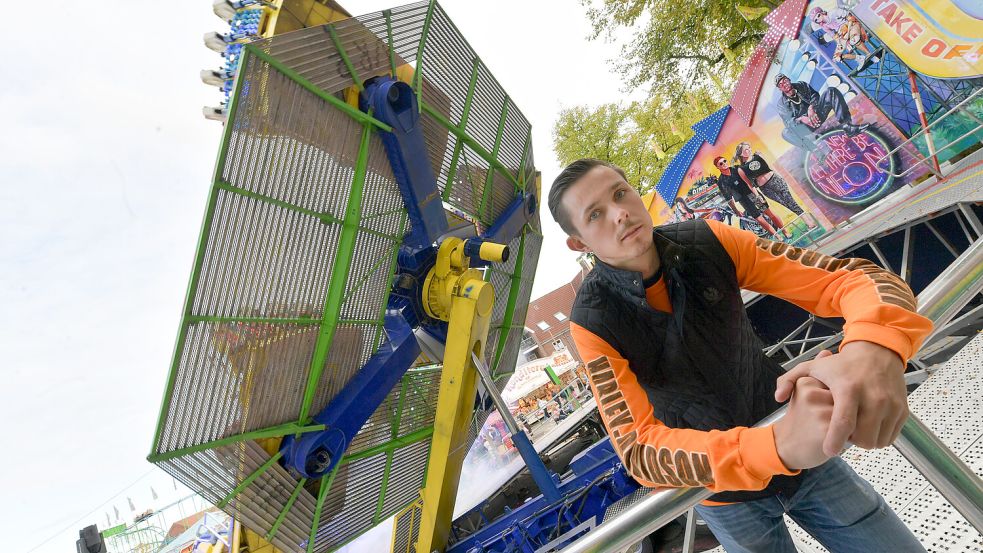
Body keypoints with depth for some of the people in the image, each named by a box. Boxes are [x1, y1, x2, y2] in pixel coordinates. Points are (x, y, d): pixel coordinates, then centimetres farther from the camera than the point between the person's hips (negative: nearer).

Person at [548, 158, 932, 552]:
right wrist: (781, 445, -46)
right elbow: (640, 450, -30)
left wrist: (874, 347, -43)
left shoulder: (708, 242, -17)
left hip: (805, 451, 3)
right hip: (723, 491, -2)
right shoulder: (593, 323, -24)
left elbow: (855, 277, -19)